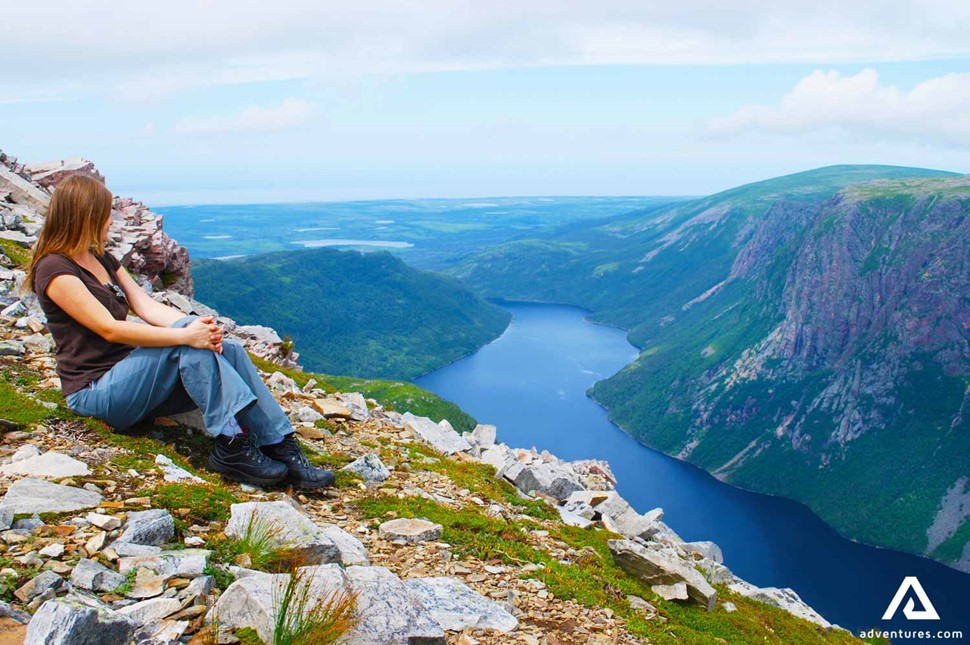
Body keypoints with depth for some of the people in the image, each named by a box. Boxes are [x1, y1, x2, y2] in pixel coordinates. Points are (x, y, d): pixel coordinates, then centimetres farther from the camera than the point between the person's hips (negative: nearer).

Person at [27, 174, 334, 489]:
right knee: (186, 342, -31)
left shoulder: (102, 259, 16)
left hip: (128, 374, 8)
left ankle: (282, 448, -23)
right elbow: (109, 329, -23)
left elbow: (146, 305, 3)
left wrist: (198, 325, -17)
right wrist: (186, 334, -30)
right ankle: (231, 445, -30)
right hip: (95, 391, -7)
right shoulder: (54, 270, -11)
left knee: (228, 350, -16)